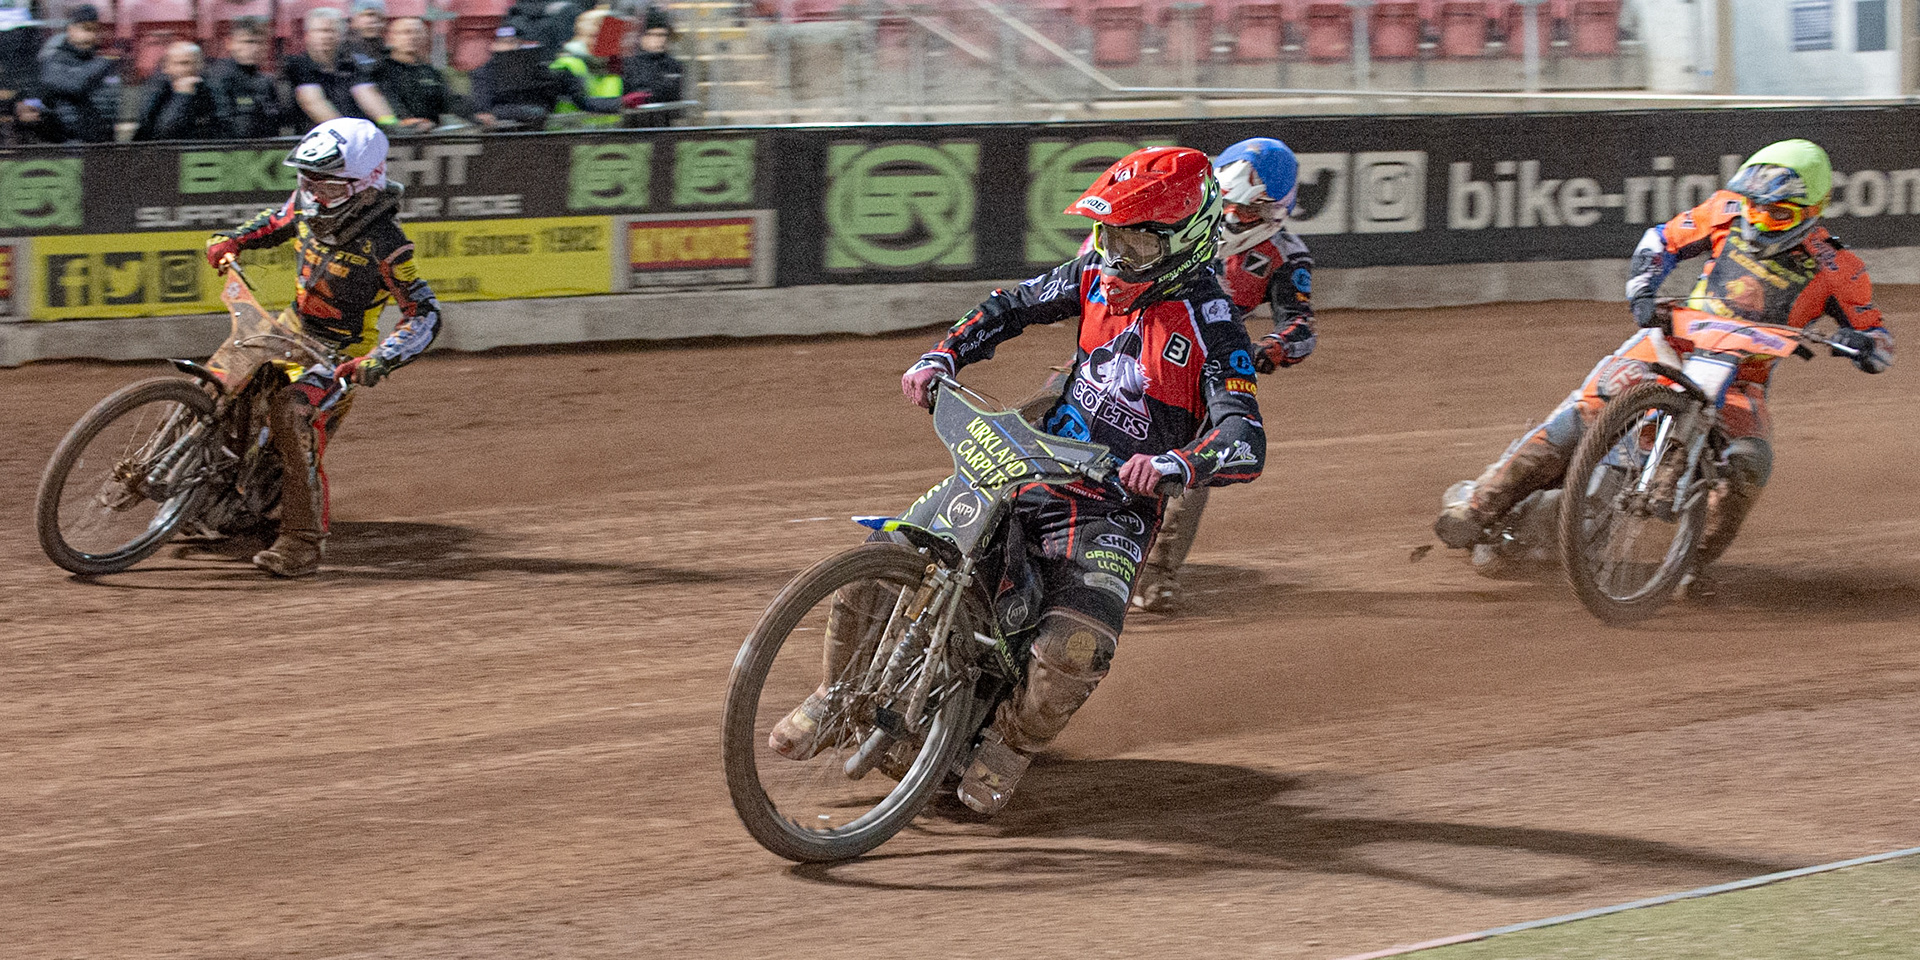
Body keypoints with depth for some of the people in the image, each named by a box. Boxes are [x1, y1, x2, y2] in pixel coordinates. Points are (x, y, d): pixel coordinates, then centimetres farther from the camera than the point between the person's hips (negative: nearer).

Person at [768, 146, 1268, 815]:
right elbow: (1015, 306, 19)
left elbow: (1246, 445, -26)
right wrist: (941, 359, 4)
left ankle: (1010, 748, -1)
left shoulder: (1211, 326, -16)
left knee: (1077, 646, -31)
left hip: (1114, 507, -6)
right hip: (1033, 469, 6)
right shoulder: (1099, 274, 3)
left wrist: (1172, 465, -45)